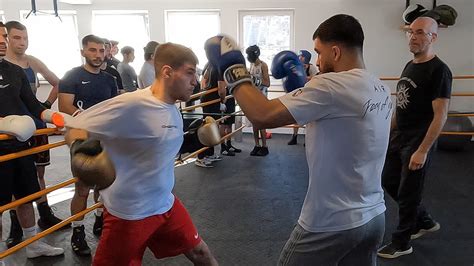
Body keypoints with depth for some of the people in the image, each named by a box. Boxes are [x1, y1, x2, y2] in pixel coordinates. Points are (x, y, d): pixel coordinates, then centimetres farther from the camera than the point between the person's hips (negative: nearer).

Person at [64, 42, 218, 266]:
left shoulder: (172, 109, 1)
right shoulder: (132, 104, -24)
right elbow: (75, 130, -19)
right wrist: (79, 148, -40)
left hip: (165, 205, 8)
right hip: (129, 214, -7)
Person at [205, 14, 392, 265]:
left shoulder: (332, 85, -24)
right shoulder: (380, 89, 4)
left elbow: (263, 116, -26)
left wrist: (235, 72, -13)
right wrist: (300, 87, 15)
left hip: (331, 225, -8)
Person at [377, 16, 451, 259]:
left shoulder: (438, 71, -17)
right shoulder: (410, 66, 9)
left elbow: (440, 115, -20)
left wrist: (422, 150, -23)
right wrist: (388, 133, 16)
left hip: (417, 143, -9)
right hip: (398, 138, 9)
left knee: (407, 193, 3)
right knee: (389, 182, 17)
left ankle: (401, 243, 23)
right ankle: (425, 222, 37)